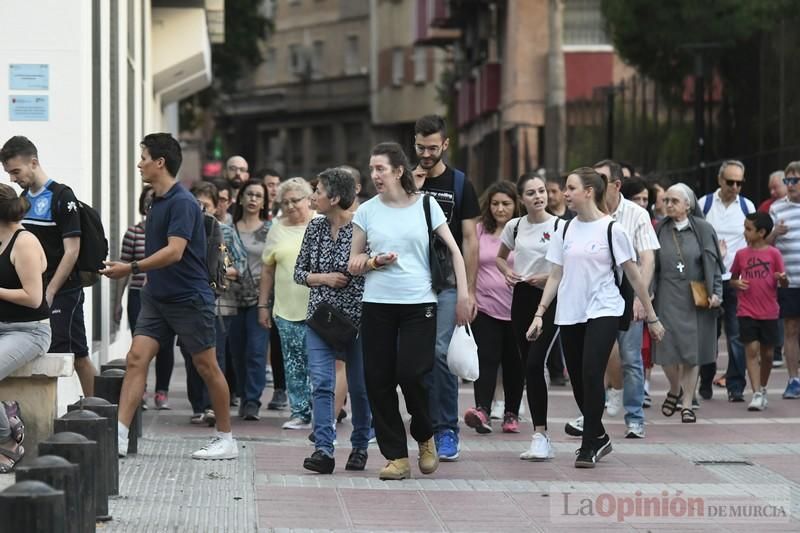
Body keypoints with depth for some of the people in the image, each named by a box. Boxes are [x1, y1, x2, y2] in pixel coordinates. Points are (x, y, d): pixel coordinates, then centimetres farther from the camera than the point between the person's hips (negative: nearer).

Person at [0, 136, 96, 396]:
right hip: (34, 292, 7)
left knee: (77, 355, -5)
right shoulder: (23, 198, 12)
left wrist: (49, 293, -14)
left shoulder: (61, 197, -10)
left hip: (63, 292, -7)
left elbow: (71, 251, -13)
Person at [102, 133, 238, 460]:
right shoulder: (157, 202, 11)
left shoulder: (182, 203, -16)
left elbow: (174, 252, -26)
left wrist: (132, 268, -28)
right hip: (157, 297, 8)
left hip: (189, 298, -8)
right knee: (136, 358, -5)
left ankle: (226, 439, 15)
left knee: (207, 367, 3)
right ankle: (119, 436, -11)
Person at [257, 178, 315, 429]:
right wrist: (263, 305, 11)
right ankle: (300, 412, 10)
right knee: (294, 364, 4)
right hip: (287, 311, 3)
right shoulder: (277, 230, 11)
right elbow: (267, 269, 14)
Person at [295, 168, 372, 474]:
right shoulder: (315, 227, 6)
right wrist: (324, 278, -7)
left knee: (359, 386, 7)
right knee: (321, 383, -10)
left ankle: (360, 447, 24)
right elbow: (299, 271, 10)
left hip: (356, 318, -3)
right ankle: (323, 449, -16)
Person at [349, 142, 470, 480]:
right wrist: (375, 261, -9)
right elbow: (353, 264, 11)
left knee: (411, 374, -14)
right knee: (379, 380, -1)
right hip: (377, 305, 3)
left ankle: (425, 437, 14)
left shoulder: (426, 206, 2)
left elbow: (454, 251, 4)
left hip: (419, 303, -3)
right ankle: (396, 456, 7)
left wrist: (463, 294, -4)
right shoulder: (366, 211, 7)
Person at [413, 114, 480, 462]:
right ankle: (428, 426, 12)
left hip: (446, 284, -2)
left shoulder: (459, 184, 4)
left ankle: (447, 431, -5)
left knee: (440, 352, -12)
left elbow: (469, 239, 3)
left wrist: (469, 289, -4)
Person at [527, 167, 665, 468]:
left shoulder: (611, 229, -4)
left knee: (591, 374, -18)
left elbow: (633, 276, 0)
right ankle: (599, 438, 26)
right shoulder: (566, 230, 10)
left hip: (603, 312, -5)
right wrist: (540, 313, 6)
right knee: (578, 382, 6)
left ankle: (589, 446, -11)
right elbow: (556, 276, 13)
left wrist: (652, 317, 2)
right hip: (569, 315, 5)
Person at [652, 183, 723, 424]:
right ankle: (675, 390, 25)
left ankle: (687, 403, 10)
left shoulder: (703, 229, 0)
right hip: (668, 298, 1)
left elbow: (712, 263, 1)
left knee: (691, 353, 2)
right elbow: (651, 264, 5)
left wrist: (715, 292, -7)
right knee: (667, 351, -3)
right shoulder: (660, 230, 4)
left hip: (695, 299, -1)